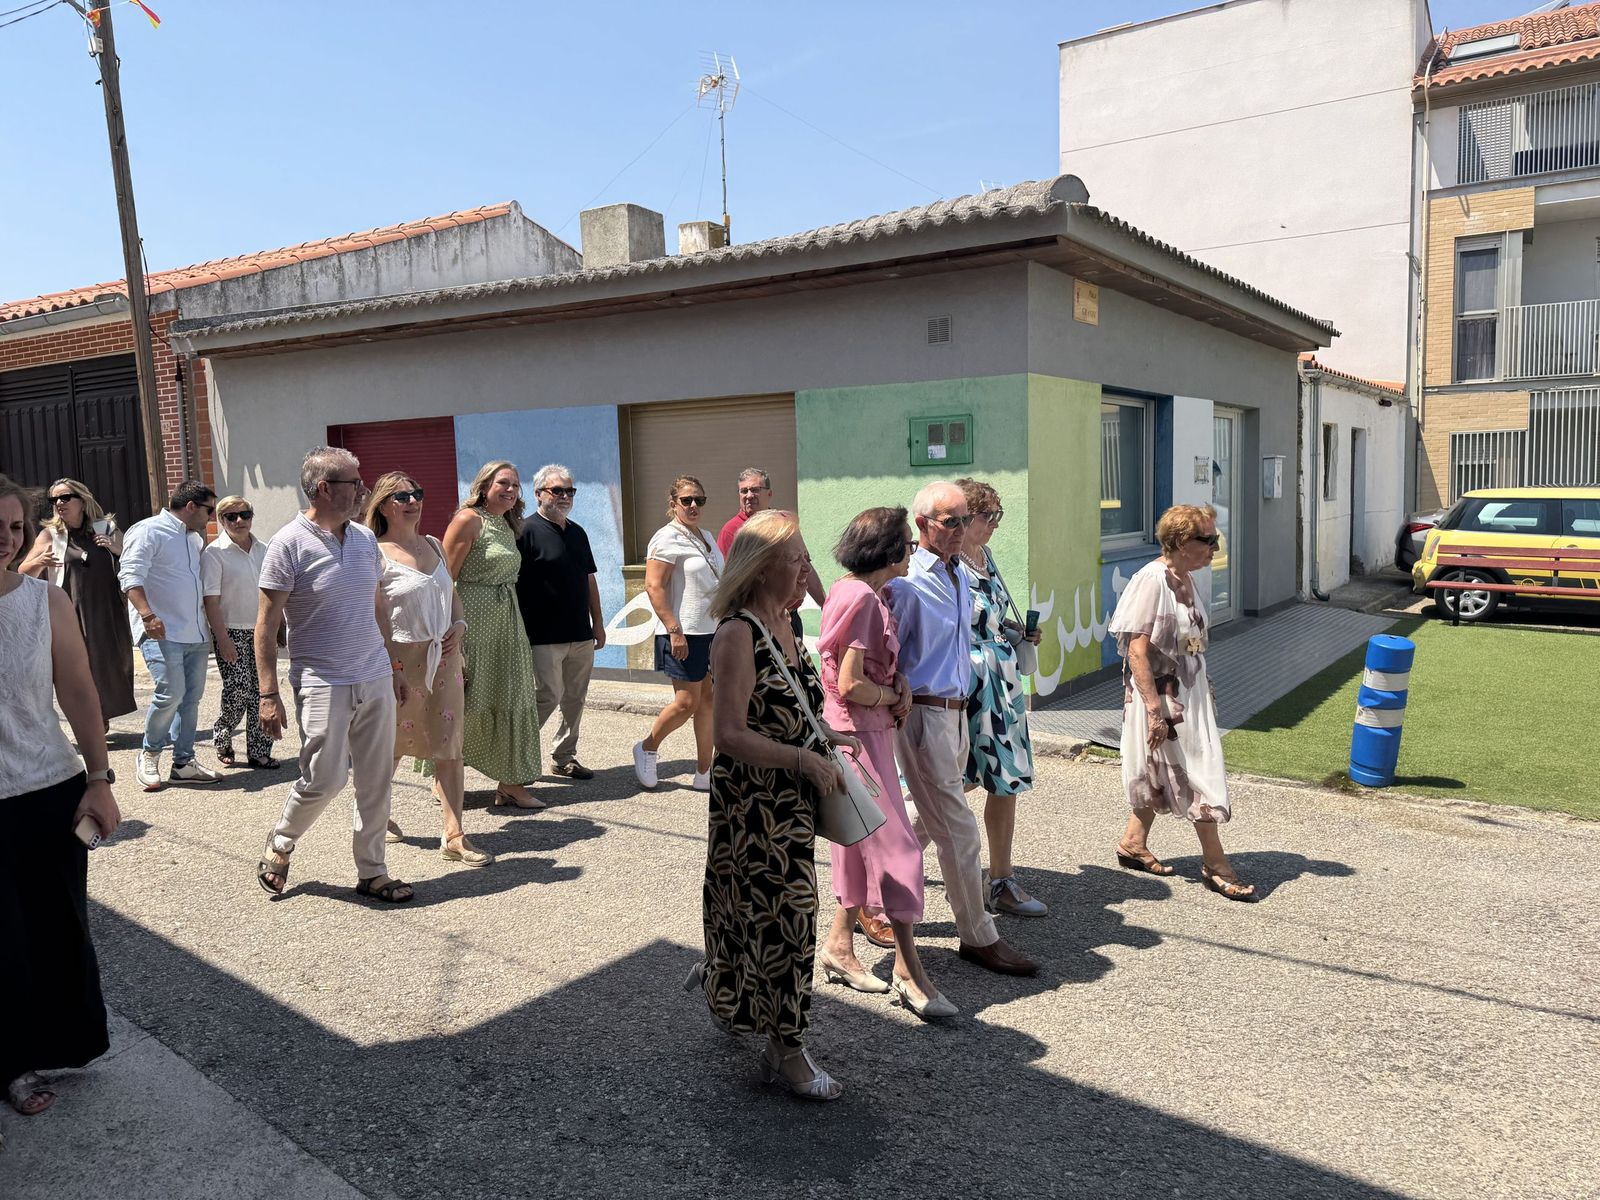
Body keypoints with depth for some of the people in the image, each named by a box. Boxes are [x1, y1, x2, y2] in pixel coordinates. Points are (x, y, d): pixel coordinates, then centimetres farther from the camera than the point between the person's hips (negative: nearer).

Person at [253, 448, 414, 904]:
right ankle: (279, 845, 24)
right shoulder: (289, 544, -10)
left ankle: (372, 872, 20)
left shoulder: (365, 538, 9)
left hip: (375, 681, 6)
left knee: (376, 781, 8)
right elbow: (266, 625, -9)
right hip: (323, 684, -6)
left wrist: (394, 666, 18)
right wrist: (268, 695, -13)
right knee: (324, 779, -5)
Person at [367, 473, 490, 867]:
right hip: (401, 660, -5)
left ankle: (453, 836, 2)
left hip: (444, 658, 5)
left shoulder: (434, 546, 11)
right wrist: (386, 670, -17)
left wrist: (458, 626, 3)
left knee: (449, 748, 0)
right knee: (392, 747, 11)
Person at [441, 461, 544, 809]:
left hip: (507, 624, 8)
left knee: (512, 699, 6)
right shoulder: (468, 520, -9)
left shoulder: (509, 527, 15)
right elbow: (446, 578, -14)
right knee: (464, 704, 2)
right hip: (473, 621, -8)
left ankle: (511, 784, 12)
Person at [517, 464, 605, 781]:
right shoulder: (527, 531, -8)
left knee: (575, 699, 10)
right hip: (545, 635, -7)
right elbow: (512, 583, -11)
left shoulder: (577, 532, 15)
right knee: (549, 696, -8)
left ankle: (565, 756, 21)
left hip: (581, 635, 7)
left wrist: (598, 623, 16)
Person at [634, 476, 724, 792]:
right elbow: (654, 587, -17)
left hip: (713, 631, 8)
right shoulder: (667, 538, -10)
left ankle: (704, 774, 13)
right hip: (685, 635, -8)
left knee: (708, 700, 7)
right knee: (687, 701, -5)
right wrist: (674, 630, -21)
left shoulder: (705, 537, 16)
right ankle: (647, 749, 19)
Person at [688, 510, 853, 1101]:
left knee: (784, 915, 19)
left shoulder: (783, 623, 8)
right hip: (750, 803, -9)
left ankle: (719, 974, 45)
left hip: (790, 803, 9)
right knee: (779, 919, 2)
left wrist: (825, 737, 7)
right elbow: (731, 735, -23)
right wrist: (806, 759, -20)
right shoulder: (737, 634, -20)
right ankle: (785, 1051, 19)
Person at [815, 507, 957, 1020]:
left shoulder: (865, 595, 11)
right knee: (897, 847, -6)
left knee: (864, 843, 17)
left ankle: (839, 946, 29)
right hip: (860, 734, -10)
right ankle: (908, 971, 3)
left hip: (870, 733, 10)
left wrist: (901, 684, -1)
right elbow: (851, 685, -23)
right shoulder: (862, 599, -19)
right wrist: (894, 698, -7)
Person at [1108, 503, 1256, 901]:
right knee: (1197, 778, -1)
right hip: (1161, 694, -9)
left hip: (1189, 694, 9)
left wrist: (1206, 694, 19)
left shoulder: (1193, 581, 7)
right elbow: (1137, 651, -22)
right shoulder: (1151, 581, -20)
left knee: (1161, 775, 16)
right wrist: (1154, 709, -24)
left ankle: (1133, 844, 30)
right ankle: (1216, 865, 12)